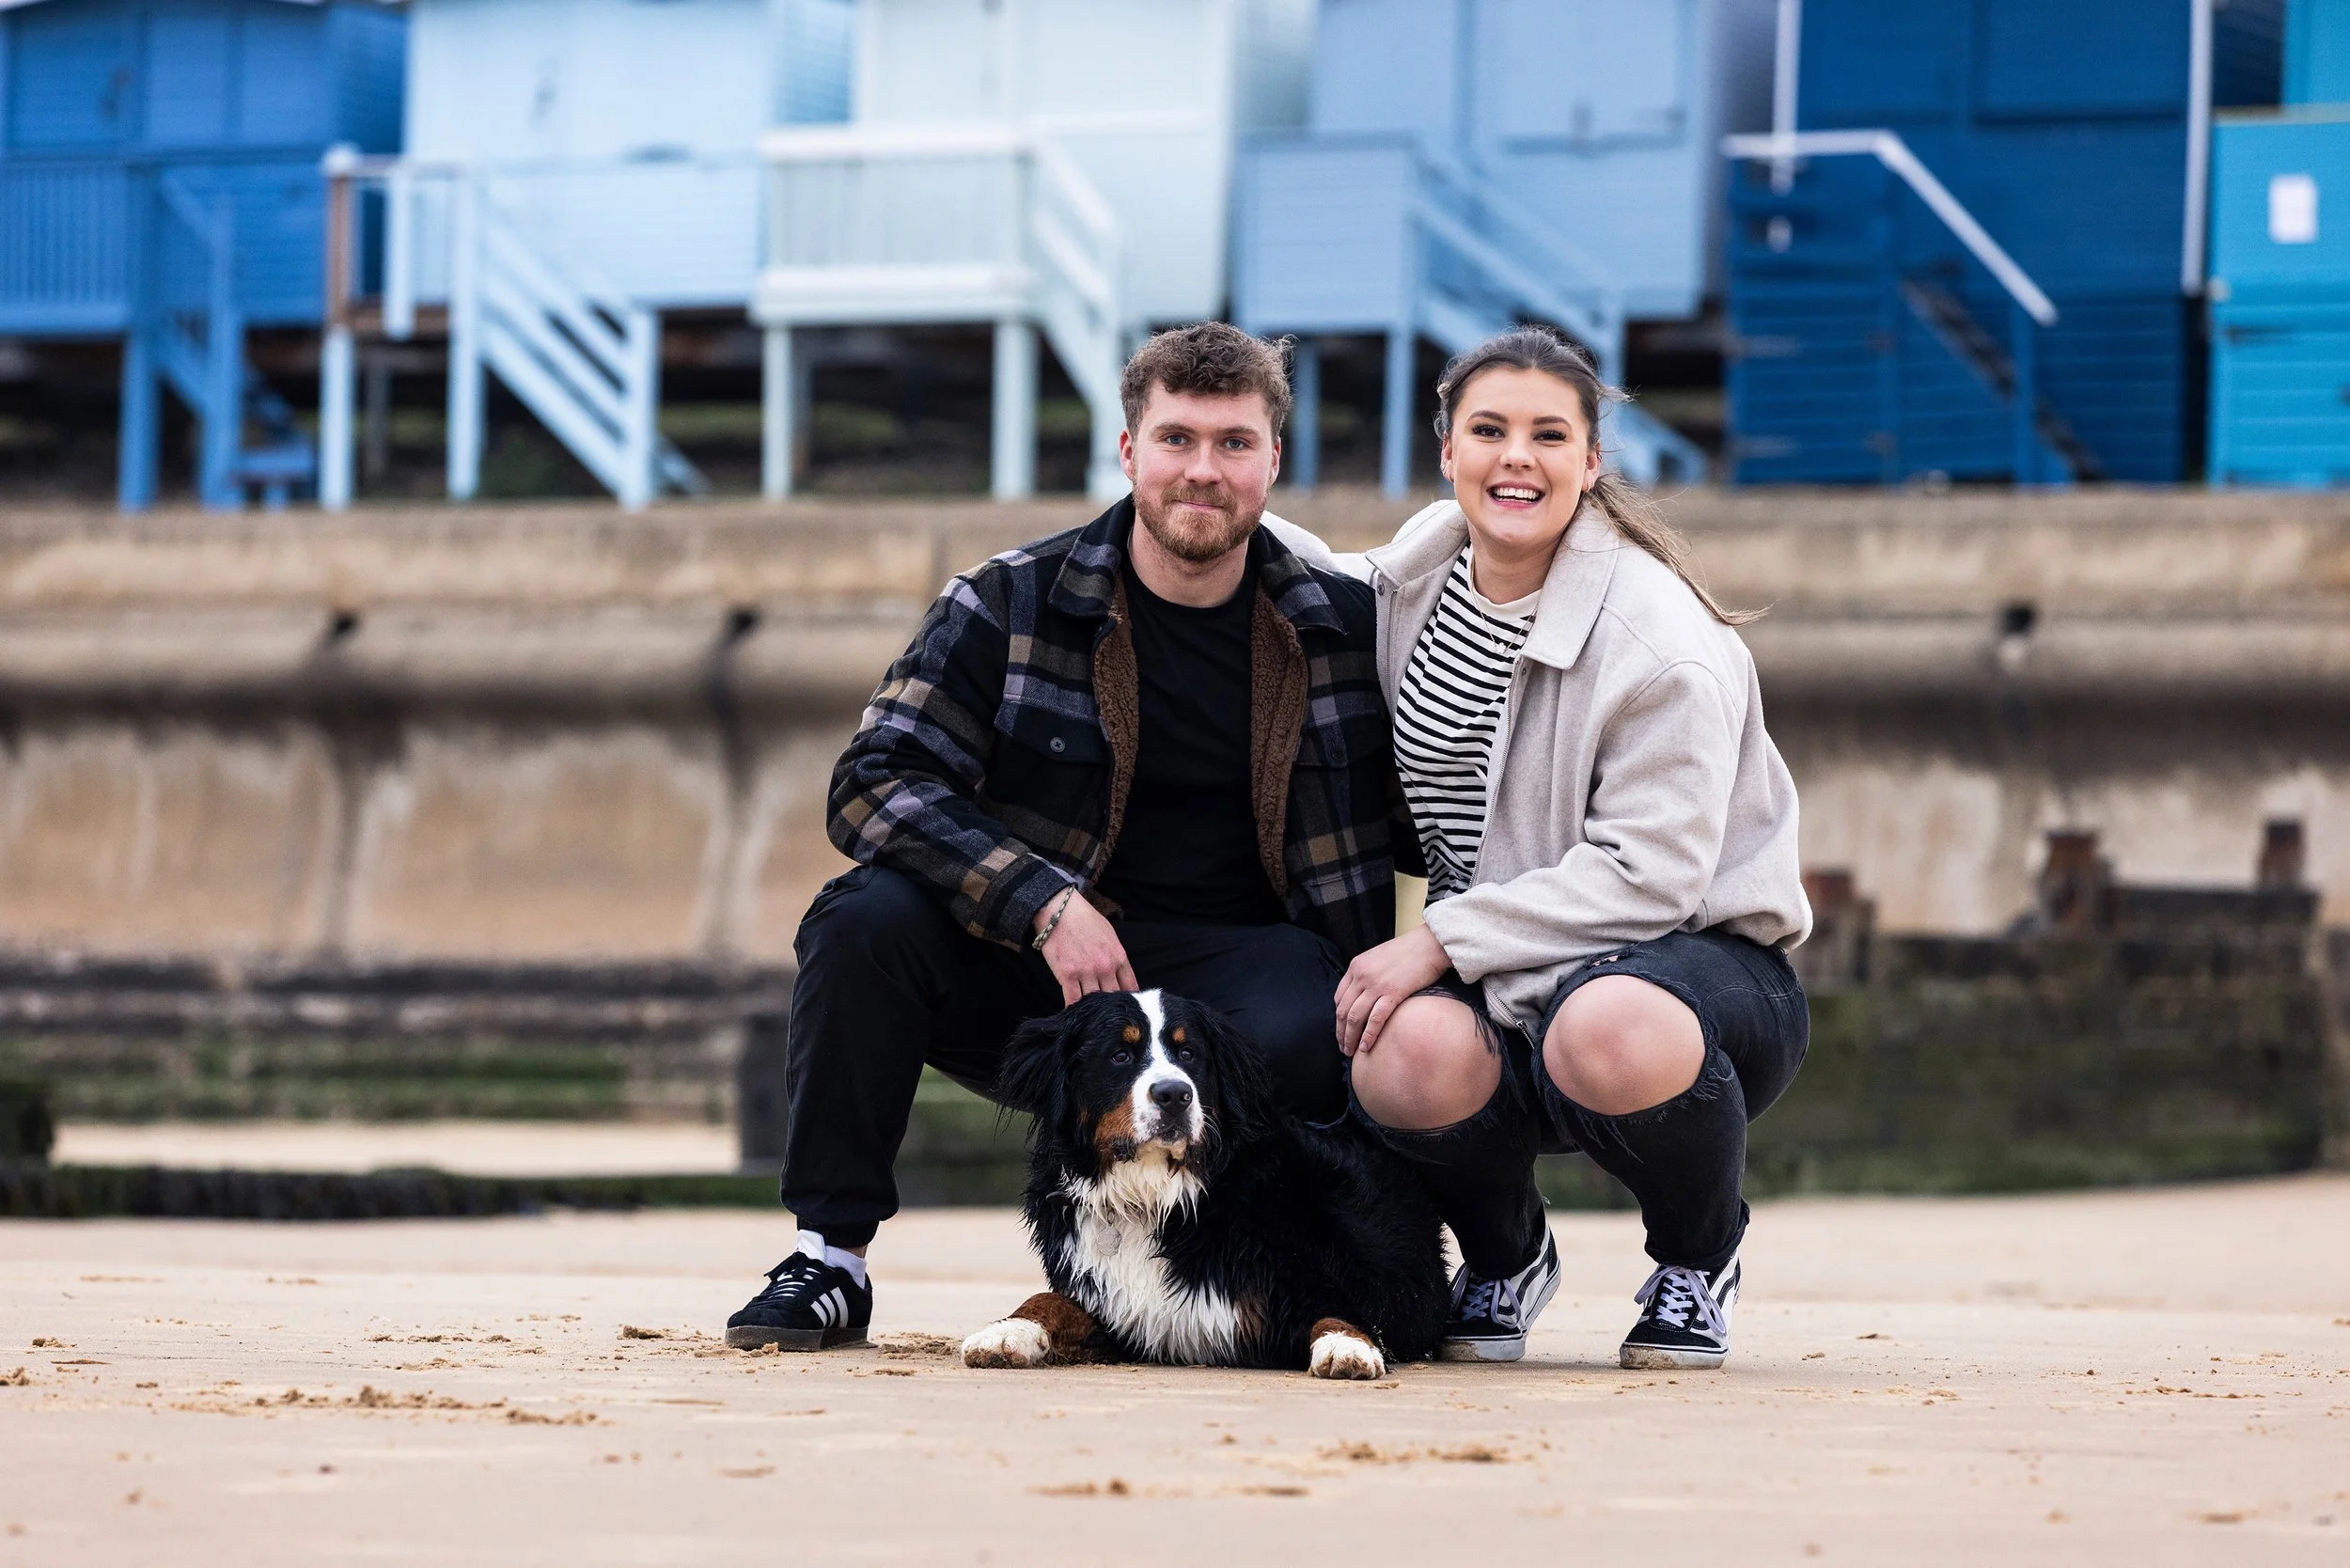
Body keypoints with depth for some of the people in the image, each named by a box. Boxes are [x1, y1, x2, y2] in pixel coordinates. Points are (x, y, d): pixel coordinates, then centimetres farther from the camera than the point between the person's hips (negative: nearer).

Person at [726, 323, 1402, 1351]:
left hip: (1226, 956, 0)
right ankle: (830, 1258, -13)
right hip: (1029, 962, 0)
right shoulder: (1011, 604, -2)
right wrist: (1047, 904, -24)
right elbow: (875, 782, -11)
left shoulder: (1344, 625, 3)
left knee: (1301, 1039, -34)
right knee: (866, 916, -28)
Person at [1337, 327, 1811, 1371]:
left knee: (1609, 1034, -42)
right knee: (1407, 1057, -34)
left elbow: (1648, 877, -21)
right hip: (1499, 968, 4)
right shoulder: (1420, 567, 5)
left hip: (1699, 949, -4)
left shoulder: (1666, 647, -16)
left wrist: (1443, 940, -24)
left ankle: (1699, 1263, -5)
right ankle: (1504, 1256, 4)